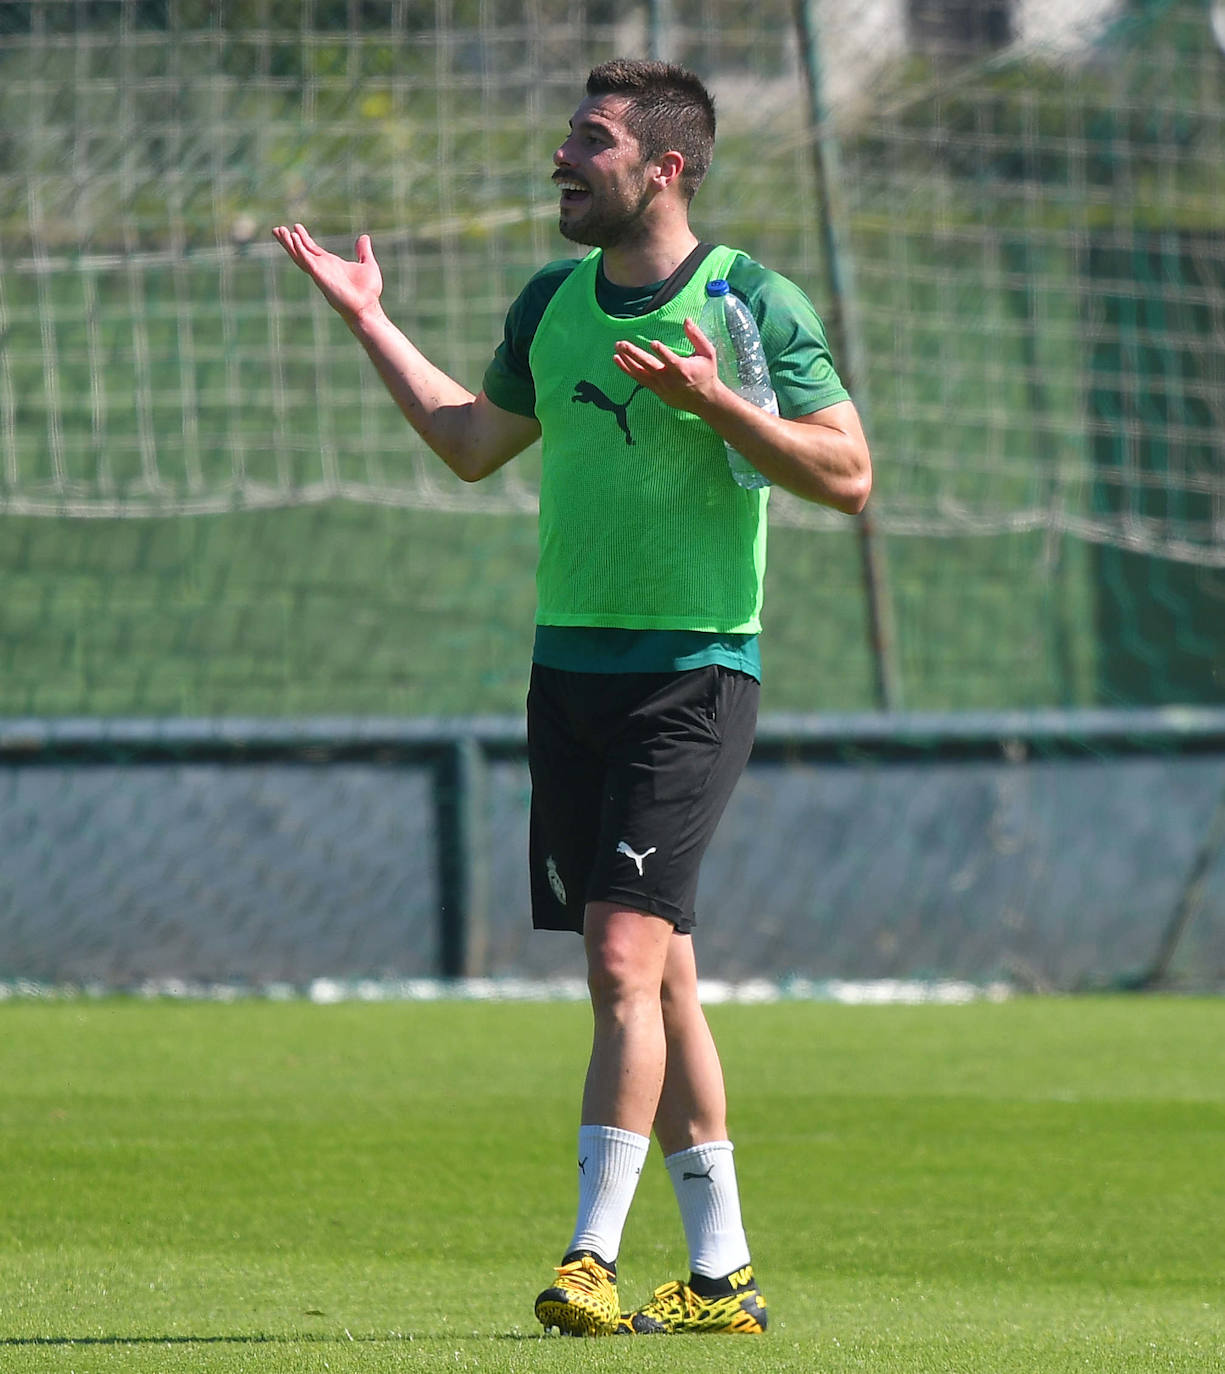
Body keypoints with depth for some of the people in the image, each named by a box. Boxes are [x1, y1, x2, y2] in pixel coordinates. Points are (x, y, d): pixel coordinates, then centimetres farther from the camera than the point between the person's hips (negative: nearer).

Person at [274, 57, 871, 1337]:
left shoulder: (755, 303, -7)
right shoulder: (552, 302, 11)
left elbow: (848, 474, -9)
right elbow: (473, 443, 25)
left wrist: (712, 402, -21)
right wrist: (368, 320, 23)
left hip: (694, 671, -6)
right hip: (569, 663, 6)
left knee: (624, 956, -16)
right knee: (652, 977, 8)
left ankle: (592, 1259, -16)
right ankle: (721, 1274, 14)